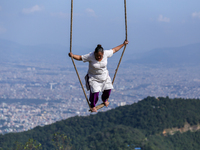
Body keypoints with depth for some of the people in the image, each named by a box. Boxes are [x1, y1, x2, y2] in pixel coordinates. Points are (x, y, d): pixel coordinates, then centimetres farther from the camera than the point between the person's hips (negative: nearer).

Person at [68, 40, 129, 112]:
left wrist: (123, 44, 5)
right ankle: (92, 106, 15)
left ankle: (104, 99, 44)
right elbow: (80, 57, -25)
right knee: (95, 91, -14)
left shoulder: (106, 53, -17)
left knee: (108, 89, 8)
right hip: (93, 77, -4)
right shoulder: (90, 56, -27)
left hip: (104, 76, 4)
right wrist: (72, 55, -44)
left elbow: (114, 50, -3)